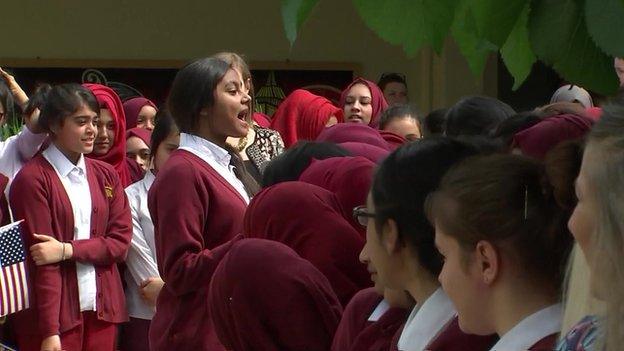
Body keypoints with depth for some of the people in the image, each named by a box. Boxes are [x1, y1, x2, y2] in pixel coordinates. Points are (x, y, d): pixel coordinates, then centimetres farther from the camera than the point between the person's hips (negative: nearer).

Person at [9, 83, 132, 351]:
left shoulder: (106, 175, 11)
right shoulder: (32, 179, -6)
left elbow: (121, 242, 4)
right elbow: (40, 258, -11)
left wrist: (67, 250, -12)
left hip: (102, 308, 5)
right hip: (55, 312, -5)